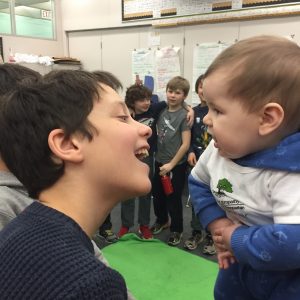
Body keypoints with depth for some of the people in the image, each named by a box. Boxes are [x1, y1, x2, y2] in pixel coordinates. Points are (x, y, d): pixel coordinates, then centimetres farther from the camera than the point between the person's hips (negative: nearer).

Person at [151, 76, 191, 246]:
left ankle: (177, 230, 27)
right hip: (159, 161, 5)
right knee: (157, 195, 16)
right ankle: (162, 221, 41)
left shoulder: (184, 116, -13)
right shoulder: (162, 111, 3)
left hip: (177, 165, -5)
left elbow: (186, 144, -14)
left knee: (173, 199, 6)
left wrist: (171, 164, -13)